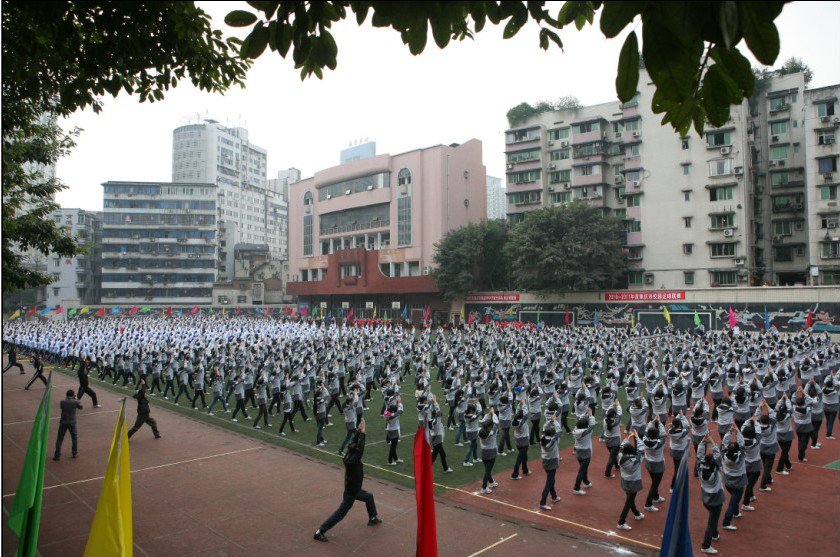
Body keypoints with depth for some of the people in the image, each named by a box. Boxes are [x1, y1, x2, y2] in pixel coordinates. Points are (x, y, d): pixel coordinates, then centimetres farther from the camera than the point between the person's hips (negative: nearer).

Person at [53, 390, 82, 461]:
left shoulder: (62, 402, -8)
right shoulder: (75, 402, -11)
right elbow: (80, 407, 8)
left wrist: (67, 398, 12)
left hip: (63, 422, 0)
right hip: (72, 423, 0)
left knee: (59, 439, 8)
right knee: (74, 438, 17)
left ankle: (57, 455, 7)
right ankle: (75, 453, 25)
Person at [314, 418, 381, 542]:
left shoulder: (348, 457, -10)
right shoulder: (352, 461, -32)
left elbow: (354, 443, -5)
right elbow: (360, 448, -41)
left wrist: (358, 431, -17)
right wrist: (362, 432, -40)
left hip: (354, 489, 9)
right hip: (351, 493, -9)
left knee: (369, 496, 25)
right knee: (340, 513, 0)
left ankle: (373, 518, 43)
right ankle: (320, 532, 6)